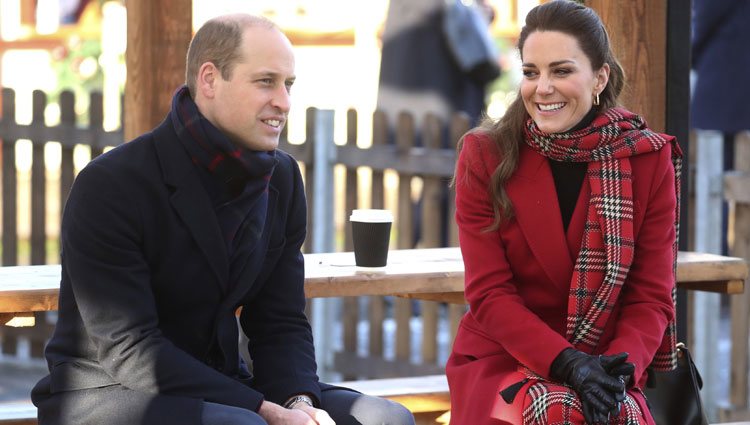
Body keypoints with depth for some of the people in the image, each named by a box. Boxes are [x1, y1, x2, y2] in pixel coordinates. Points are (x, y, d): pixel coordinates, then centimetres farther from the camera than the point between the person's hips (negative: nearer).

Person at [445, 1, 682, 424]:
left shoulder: (650, 159, 0)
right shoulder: (485, 155, -2)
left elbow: (651, 296, -1)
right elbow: (489, 293, -6)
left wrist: (619, 368, -21)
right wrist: (568, 363, -21)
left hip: (603, 369, 1)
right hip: (501, 361, -1)